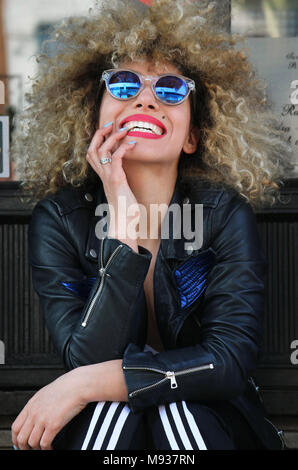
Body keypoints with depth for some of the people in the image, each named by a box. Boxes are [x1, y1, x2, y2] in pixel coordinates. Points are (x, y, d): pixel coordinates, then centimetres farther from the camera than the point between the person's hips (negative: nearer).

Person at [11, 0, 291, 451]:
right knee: (111, 405, -32)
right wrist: (123, 225, -28)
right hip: (96, 425, 0)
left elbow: (231, 359, -20)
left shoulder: (226, 215, -10)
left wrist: (84, 384, -24)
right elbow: (87, 359, -20)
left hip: (211, 421, 0)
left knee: (175, 406, -33)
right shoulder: (58, 221, -9)